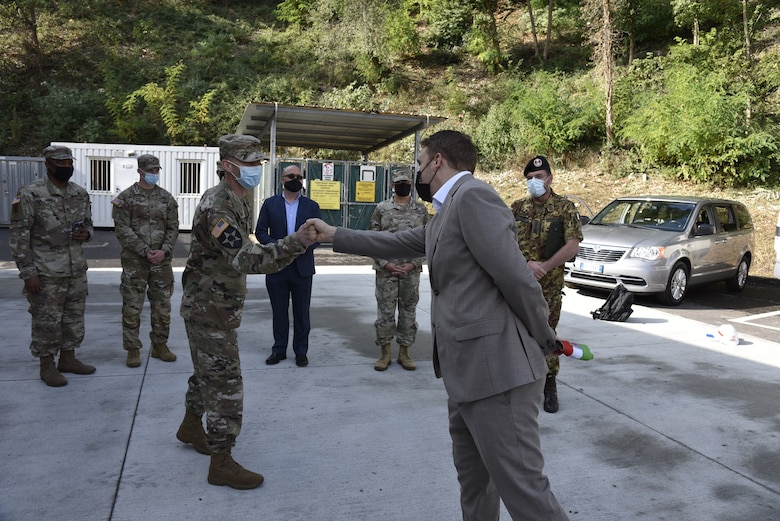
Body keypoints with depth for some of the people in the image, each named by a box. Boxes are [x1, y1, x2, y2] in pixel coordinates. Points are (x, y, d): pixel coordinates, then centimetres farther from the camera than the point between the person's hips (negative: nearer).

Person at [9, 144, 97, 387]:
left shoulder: (80, 194, 5)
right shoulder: (30, 194, -11)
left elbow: (88, 223, 18)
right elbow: (19, 235, -11)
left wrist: (86, 233, -7)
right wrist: (27, 272, -14)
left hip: (77, 270, 6)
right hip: (46, 273, -6)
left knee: (74, 318, 14)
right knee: (46, 321, 4)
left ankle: (68, 359, 29)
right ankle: (47, 365, 19)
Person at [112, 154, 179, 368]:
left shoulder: (167, 198, 8)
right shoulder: (126, 198, -2)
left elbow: (173, 228, 7)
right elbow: (122, 229, -7)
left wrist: (164, 251, -8)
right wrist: (145, 251, -14)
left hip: (162, 261, 3)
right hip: (134, 261, -3)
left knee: (162, 305, 9)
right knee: (132, 307, 1)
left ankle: (160, 345, 22)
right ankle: (133, 350, 12)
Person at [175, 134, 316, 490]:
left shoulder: (236, 201, 9)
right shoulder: (217, 206, -25)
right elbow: (245, 260, -37)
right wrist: (296, 242, -43)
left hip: (217, 306, 10)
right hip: (210, 310, -10)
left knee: (208, 373, 24)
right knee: (225, 385, -5)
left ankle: (191, 426, 44)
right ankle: (221, 464, 6)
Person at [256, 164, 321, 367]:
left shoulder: (311, 206, 5)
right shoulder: (270, 204, 5)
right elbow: (260, 231, 2)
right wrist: (276, 245, -15)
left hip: (302, 267, 0)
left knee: (301, 312, 7)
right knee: (279, 312, 10)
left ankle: (301, 351, 19)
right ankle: (279, 349, 22)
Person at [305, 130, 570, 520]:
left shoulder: (473, 195, -13)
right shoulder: (447, 213, 19)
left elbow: (515, 275, -19)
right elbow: (396, 242, 29)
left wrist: (543, 340, -8)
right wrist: (334, 235, 34)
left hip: (496, 367, -10)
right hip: (468, 369, 10)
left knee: (521, 485, -4)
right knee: (472, 478, 20)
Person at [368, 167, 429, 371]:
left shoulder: (421, 210, 4)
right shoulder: (381, 209, 1)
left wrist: (413, 264, -9)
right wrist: (386, 263, -10)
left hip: (411, 270, 1)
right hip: (386, 270, -1)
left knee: (409, 311, 7)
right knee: (385, 311, 3)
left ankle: (404, 352, 19)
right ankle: (384, 352, 16)